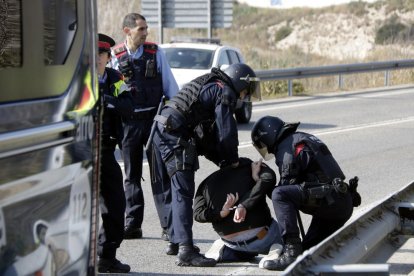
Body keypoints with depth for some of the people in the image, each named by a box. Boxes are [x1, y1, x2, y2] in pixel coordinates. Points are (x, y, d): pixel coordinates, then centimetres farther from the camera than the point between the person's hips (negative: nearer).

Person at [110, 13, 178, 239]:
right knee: (132, 175, 8)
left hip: (154, 118, -1)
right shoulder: (115, 56, 0)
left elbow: (170, 85, 5)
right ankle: (132, 225, 13)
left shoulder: (155, 53, 1)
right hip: (128, 121, 1)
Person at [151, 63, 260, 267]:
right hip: (175, 136, -10)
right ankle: (185, 250, -18)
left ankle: (175, 240, 30)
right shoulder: (225, 93, -2)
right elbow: (226, 133, -9)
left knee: (175, 190, 20)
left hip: (160, 131, 10)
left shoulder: (208, 86, 27)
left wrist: (222, 160, 20)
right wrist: (232, 160, 8)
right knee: (183, 192, -12)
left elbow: (205, 133, 28)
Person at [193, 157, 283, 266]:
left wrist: (222, 212, -15)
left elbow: (198, 214, -4)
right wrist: (244, 205, -22)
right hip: (260, 235, -4)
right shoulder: (249, 166, 2)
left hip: (232, 242, 4)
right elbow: (269, 178, -20)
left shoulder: (206, 183, 12)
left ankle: (223, 252, 5)